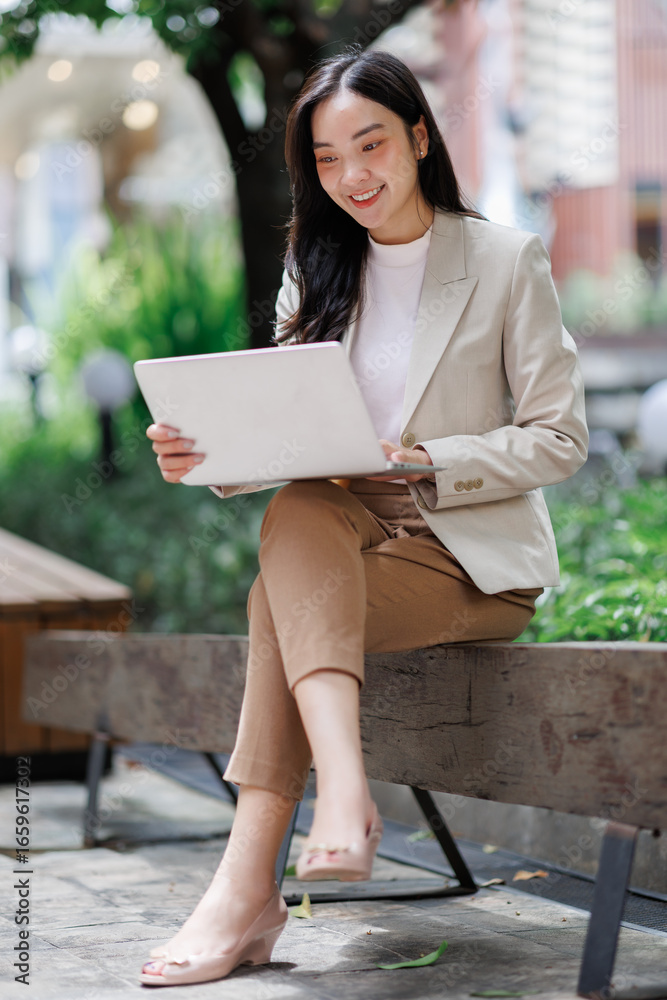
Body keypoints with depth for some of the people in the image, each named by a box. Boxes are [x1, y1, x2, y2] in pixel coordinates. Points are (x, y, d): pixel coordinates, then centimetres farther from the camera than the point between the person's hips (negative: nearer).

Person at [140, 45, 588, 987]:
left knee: (281, 599, -30)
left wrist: (425, 467, -18)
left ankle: (248, 887, -34)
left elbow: (560, 439, -5)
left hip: (477, 556, -4)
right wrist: (208, 457, -17)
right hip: (343, 542, 4)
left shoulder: (508, 260, -1)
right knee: (298, 516, -32)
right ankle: (344, 795, -43)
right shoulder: (317, 274, 12)